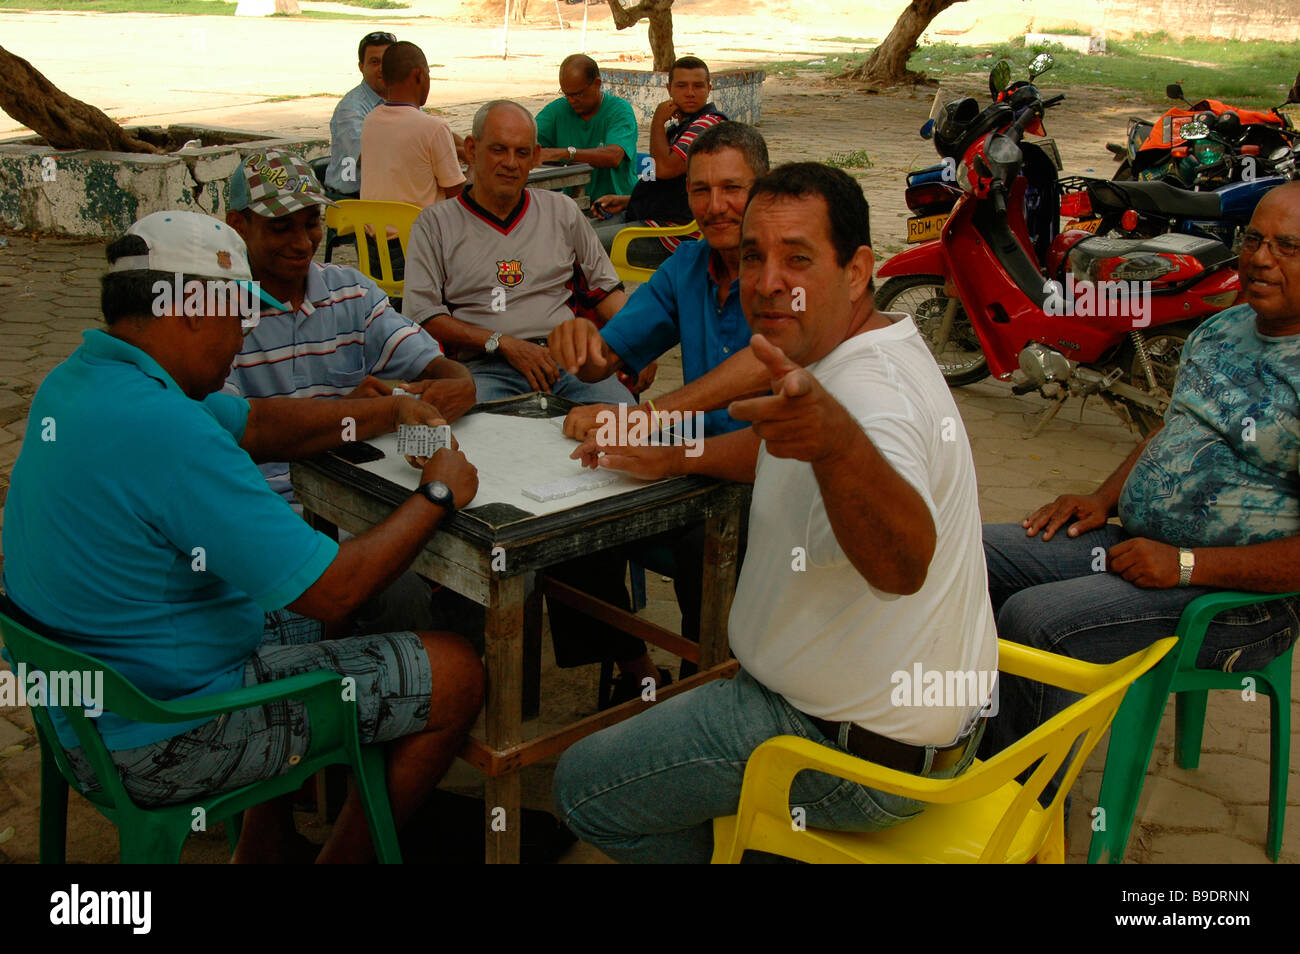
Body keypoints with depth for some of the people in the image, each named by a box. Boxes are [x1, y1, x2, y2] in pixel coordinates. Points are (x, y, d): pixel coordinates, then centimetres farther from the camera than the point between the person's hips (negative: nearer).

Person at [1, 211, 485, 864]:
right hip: (163, 743, -10)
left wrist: (392, 412, 14)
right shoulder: (165, 430, -29)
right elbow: (334, 589, -26)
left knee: (299, 616, 31)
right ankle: (344, 857, 18)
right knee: (455, 676, -2)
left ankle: (264, 843, 35)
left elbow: (261, 426, 13)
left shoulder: (77, 380, 2)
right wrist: (438, 495, -12)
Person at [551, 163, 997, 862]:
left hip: (861, 754, -10)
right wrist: (673, 456, 12)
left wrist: (834, 439, -70)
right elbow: (781, 449, 22)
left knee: (582, 784, -3)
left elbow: (903, 563, -53)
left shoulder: (872, 393, -31)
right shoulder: (879, 354, 2)